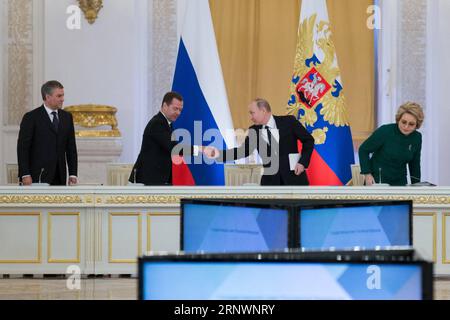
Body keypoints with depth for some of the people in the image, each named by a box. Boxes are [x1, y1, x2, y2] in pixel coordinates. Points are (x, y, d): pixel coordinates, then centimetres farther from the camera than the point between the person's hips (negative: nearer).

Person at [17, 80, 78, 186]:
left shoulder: (67, 117, 13)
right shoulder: (31, 117, -2)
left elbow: (71, 147, 13)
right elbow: (22, 148, -6)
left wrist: (73, 174, 5)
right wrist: (25, 175, -14)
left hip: (60, 177, 4)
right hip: (38, 176, -4)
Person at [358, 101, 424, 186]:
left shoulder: (417, 138, -3)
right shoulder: (385, 131, -17)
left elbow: (414, 164, 10)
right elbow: (363, 150, -7)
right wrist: (367, 174, -14)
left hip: (400, 182, 4)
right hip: (377, 181, -4)